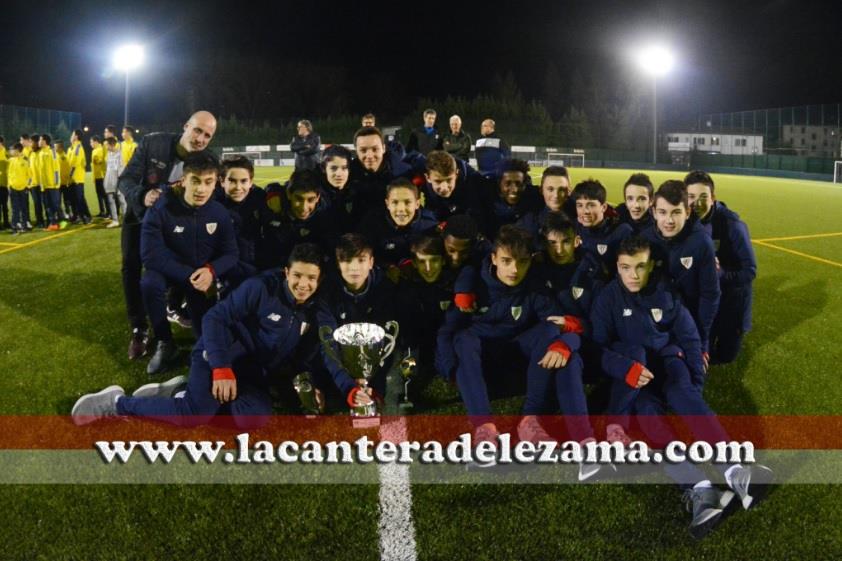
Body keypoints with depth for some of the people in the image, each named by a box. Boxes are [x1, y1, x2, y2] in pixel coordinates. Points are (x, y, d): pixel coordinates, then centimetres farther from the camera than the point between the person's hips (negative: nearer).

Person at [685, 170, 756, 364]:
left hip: (731, 299, -3)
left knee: (725, 355, 12)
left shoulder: (732, 225, -24)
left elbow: (750, 271, -22)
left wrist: (721, 274, -37)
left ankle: (731, 332, 42)